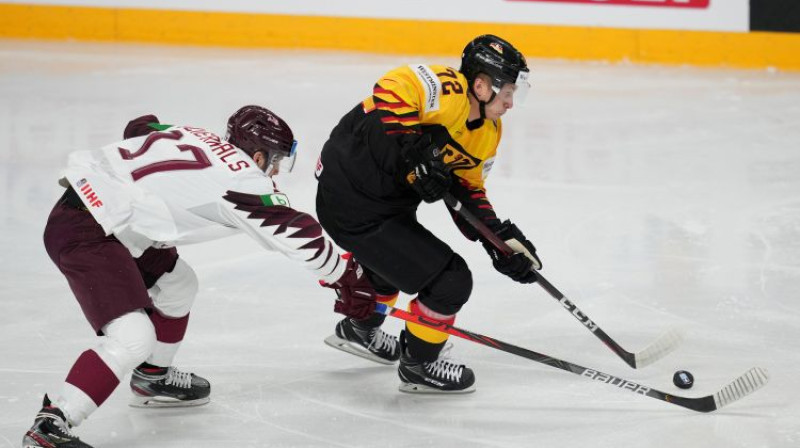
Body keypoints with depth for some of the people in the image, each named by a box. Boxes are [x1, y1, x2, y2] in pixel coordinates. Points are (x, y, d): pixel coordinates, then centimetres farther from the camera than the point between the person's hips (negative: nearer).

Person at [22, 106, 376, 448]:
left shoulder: (197, 137, 12)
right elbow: (297, 233, -8)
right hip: (84, 234, -10)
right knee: (132, 337, -19)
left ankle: (152, 379, 43)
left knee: (176, 284, 25)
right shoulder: (242, 181, -11)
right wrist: (349, 279, 3)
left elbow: (140, 128, 29)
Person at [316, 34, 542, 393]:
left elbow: (468, 188, 14)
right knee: (450, 280, -8)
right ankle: (418, 366, 14)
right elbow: (391, 90, -36)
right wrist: (415, 150, -38)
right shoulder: (447, 89, -23)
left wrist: (501, 238, 2)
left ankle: (360, 330, 63)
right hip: (354, 207, -11)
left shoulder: (488, 132, 7)